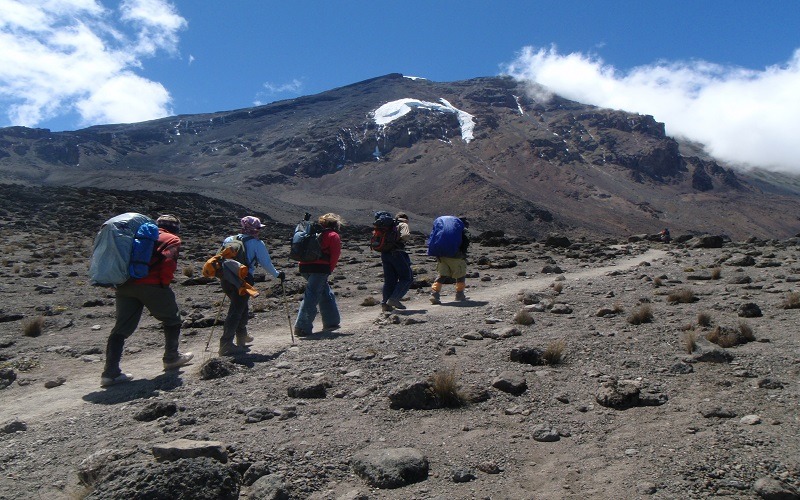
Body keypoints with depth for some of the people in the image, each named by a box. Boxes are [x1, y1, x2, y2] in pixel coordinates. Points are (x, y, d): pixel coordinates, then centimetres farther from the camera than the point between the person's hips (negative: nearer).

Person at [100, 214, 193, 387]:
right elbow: (168, 261, -12)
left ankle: (111, 372, 1)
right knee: (172, 319, 16)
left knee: (122, 327, 7)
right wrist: (165, 283, -2)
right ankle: (171, 358, 25)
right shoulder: (172, 240, 7)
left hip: (125, 285, 6)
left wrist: (125, 279, 19)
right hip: (151, 285, -6)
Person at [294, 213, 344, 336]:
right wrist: (329, 270, 5)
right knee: (311, 297, -8)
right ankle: (302, 328, -12)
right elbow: (335, 256, -5)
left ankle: (331, 322, 27)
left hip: (305, 267, 7)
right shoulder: (334, 236, 4)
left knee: (326, 295, 19)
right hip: (320, 268, -7)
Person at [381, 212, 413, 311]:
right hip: (397, 252, -7)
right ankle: (394, 299, -8)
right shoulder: (403, 225, 3)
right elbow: (405, 235, -16)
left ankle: (385, 303, 7)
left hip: (384, 253, 7)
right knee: (407, 277, 3)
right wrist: (409, 234, 5)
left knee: (389, 280, 12)